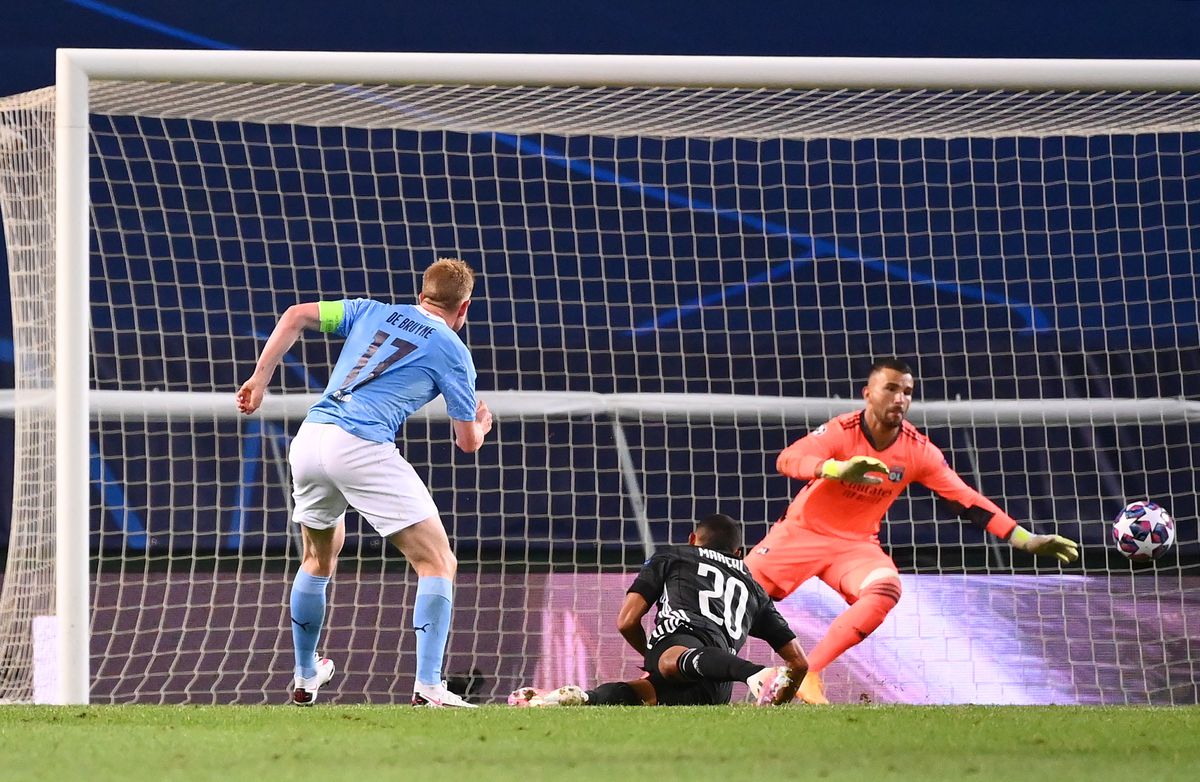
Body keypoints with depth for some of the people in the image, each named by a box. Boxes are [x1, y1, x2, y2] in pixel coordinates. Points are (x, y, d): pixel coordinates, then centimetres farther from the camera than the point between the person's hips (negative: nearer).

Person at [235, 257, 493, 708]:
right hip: (362, 448, -6)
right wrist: (482, 424, 35)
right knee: (438, 564, 0)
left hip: (310, 437, 6)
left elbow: (296, 316, 14)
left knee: (320, 558, 29)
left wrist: (260, 379, 16)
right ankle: (428, 688, -13)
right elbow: (468, 442, 12)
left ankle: (304, 679, 38)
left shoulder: (372, 312, 22)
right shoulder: (453, 351, 9)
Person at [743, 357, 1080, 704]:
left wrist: (1024, 539, -16)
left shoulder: (919, 450, -9)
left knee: (885, 591, -26)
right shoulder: (841, 432, -20)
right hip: (802, 532, -2)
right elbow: (786, 460, -35)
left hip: (857, 543, 2)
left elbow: (965, 499, -8)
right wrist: (837, 469, -55)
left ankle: (806, 674, -22)